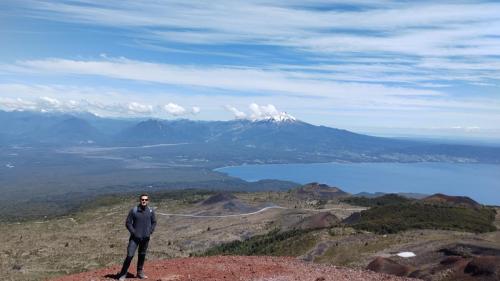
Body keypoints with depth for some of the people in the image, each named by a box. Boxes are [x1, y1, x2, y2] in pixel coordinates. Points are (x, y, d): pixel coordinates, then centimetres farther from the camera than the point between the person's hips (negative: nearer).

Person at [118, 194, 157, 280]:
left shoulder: (151, 211, -1)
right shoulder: (134, 210, -9)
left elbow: (154, 222, 11)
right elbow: (128, 223, -4)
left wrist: (150, 231, 0)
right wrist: (133, 232, -9)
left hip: (145, 238, 3)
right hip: (135, 237, -3)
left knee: (142, 255, 14)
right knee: (130, 255, -7)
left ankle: (140, 272, 28)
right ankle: (123, 274, 6)